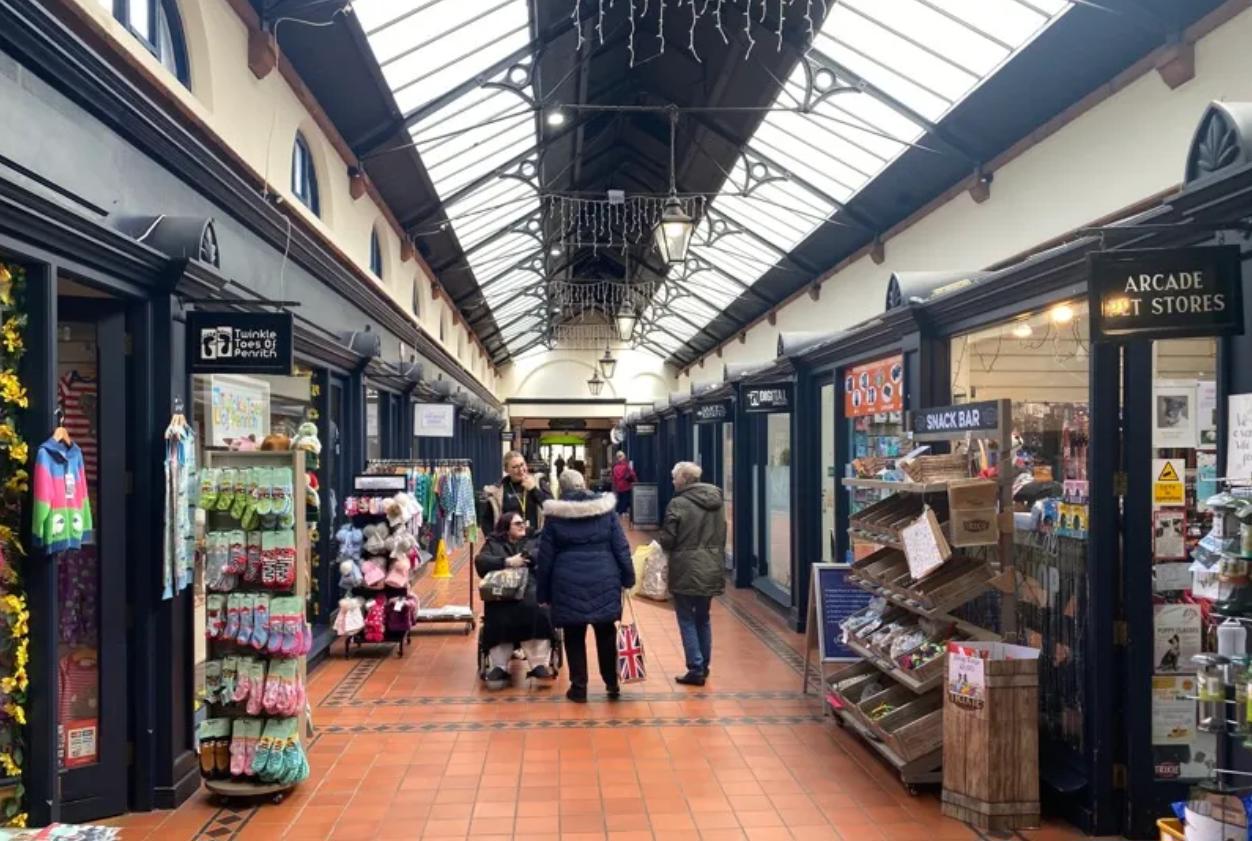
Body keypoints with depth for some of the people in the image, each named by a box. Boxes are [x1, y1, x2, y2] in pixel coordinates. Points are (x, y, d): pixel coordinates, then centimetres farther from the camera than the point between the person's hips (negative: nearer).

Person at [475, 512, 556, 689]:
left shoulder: (532, 542, 27)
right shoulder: (493, 544, 22)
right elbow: (480, 562, 0)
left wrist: (523, 557, -6)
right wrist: (507, 562, -10)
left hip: (529, 590, 1)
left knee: (535, 610, -34)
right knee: (498, 617, -33)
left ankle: (539, 664, -34)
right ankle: (499, 666, -29)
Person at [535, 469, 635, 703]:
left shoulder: (554, 515, -1)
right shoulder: (605, 508, 2)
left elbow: (545, 556, 2)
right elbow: (621, 547, 2)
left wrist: (543, 592, 8)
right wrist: (628, 577, 10)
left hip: (568, 583, -1)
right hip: (604, 581, 2)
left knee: (574, 637, 9)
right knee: (606, 634, 13)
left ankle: (579, 687, 12)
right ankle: (612, 685, 19)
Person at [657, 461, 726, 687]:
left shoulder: (678, 504, -14)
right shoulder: (715, 502, 7)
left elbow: (667, 539, -13)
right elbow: (722, 536, 12)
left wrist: (659, 543, 9)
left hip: (686, 570, -6)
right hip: (711, 569, 6)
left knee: (687, 620, 3)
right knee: (703, 618, 18)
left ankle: (696, 669, 2)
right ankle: (704, 667, 25)